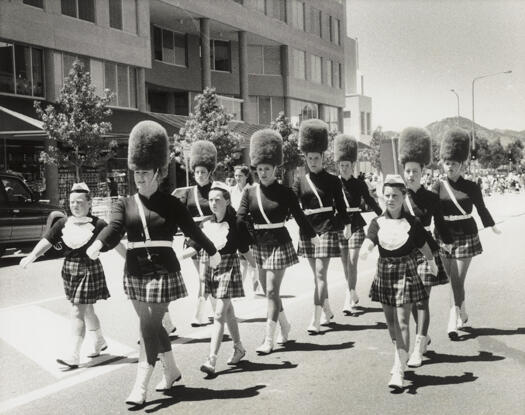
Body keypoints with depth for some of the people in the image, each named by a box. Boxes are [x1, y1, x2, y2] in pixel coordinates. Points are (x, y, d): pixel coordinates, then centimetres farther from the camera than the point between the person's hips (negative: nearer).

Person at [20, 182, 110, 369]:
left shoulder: (98, 225, -9)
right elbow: (46, 241, -3)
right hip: (70, 269, 5)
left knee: (78, 312, -7)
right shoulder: (62, 224, 2)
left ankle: (73, 356, -1)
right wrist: (31, 257, -15)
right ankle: (99, 342, 38)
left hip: (89, 270, -5)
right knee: (87, 311, 18)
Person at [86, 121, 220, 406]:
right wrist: (97, 245, -34)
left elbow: (192, 229, 8)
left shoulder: (170, 203, -1)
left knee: (149, 327, -7)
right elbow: (114, 228, -13)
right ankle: (171, 370, 34)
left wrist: (212, 252, 19)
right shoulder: (125, 204, 4)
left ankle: (140, 386, -3)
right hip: (135, 273, 4)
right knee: (153, 325, 15)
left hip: (163, 272, -4)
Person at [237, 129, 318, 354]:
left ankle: (269, 339, 0)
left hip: (279, 244, -4)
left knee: (272, 291, -6)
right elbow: (241, 218, -4)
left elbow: (299, 216, 2)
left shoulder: (284, 192, -4)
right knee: (269, 291, 12)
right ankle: (285, 325, 34)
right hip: (259, 245, 4)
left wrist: (312, 236, 5)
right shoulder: (250, 192, 2)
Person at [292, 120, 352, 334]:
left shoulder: (332, 180, -1)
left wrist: (347, 225, 9)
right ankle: (327, 311, 30)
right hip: (307, 230, 4)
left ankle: (315, 320, -10)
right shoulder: (300, 181, 6)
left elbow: (340, 204, 5)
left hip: (327, 229, -4)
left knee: (320, 274, -9)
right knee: (317, 274, 14)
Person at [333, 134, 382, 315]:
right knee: (345, 263, 10)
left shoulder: (359, 184, 1)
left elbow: (370, 202, 10)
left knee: (352, 263, -8)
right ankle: (352, 295, 26)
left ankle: (349, 301, -10)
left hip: (356, 227, -2)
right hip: (339, 227, 2)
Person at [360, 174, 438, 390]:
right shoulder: (377, 223, -2)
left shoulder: (412, 223, -8)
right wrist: (364, 251, -40)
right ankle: (401, 357, 38)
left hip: (406, 273, -3)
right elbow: (369, 241, -18)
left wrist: (432, 265, 16)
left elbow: (425, 247, 4)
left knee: (402, 323, -8)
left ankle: (399, 370, -8)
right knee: (390, 321, 15)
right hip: (384, 273, 3)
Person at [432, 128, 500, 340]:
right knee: (454, 280, 12)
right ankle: (462, 314, 32)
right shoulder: (438, 187, -3)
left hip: (466, 237, -2)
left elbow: (481, 208, 11)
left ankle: (453, 322, 4)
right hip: (444, 238, 2)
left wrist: (492, 226, 22)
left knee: (458, 281, -5)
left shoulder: (471, 187, -3)